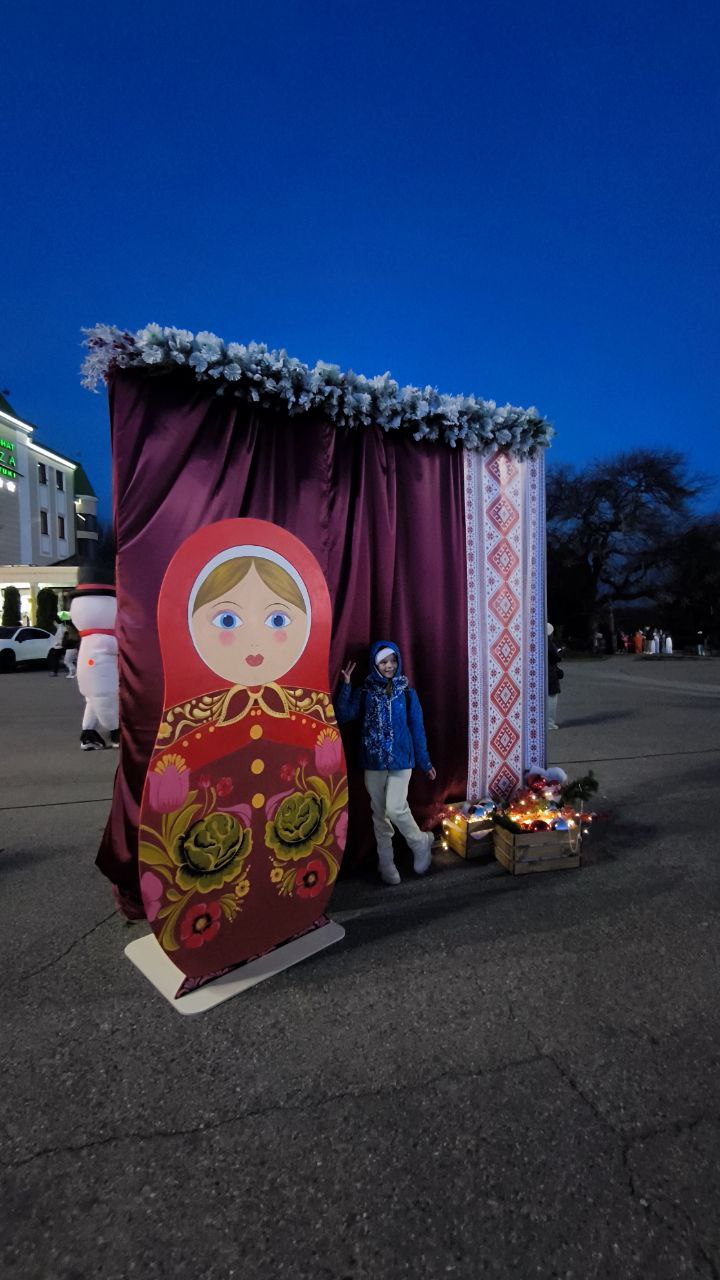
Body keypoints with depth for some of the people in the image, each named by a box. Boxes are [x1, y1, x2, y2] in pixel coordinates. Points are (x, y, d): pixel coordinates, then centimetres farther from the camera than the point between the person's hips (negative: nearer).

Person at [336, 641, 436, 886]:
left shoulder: (407, 693, 0)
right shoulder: (364, 692, 1)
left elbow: (417, 729, 3)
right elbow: (343, 716, -10)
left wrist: (425, 762, 5)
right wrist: (345, 685, -17)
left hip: (401, 761, -2)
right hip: (373, 763, 2)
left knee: (395, 809, -14)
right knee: (379, 814, 10)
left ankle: (421, 843, 14)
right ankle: (386, 863, 27)